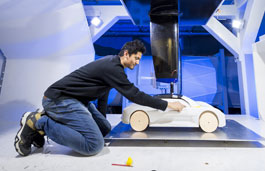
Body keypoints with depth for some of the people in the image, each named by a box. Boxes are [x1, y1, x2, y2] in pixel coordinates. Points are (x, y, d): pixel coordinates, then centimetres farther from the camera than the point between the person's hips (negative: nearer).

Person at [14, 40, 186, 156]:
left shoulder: (111, 63, 14)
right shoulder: (113, 67, -18)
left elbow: (103, 93, 20)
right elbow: (135, 95, -18)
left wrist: (101, 118, 24)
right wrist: (167, 105, -10)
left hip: (76, 100, 11)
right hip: (60, 99, -11)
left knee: (105, 129, 7)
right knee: (94, 144, -21)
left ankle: (49, 119, 11)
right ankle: (38, 122, -7)